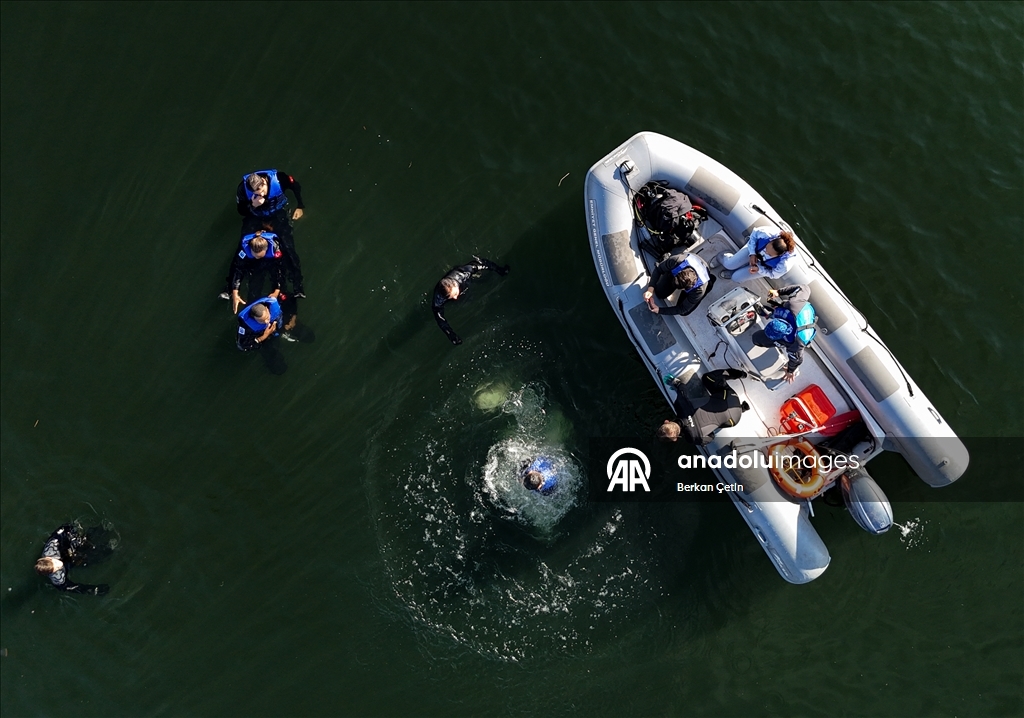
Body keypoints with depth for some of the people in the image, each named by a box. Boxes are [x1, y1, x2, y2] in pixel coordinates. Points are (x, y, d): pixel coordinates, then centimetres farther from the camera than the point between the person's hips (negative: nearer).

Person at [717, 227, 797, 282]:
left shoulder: (784, 265, -42)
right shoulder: (767, 234, -41)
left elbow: (773, 275, -18)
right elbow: (755, 233, -16)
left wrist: (758, 269, -31)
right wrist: (752, 253, -22)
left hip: (764, 266, -1)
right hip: (755, 249, 1)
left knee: (736, 277, -2)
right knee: (729, 264, -2)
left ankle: (732, 273, 36)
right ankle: (723, 257, 36)